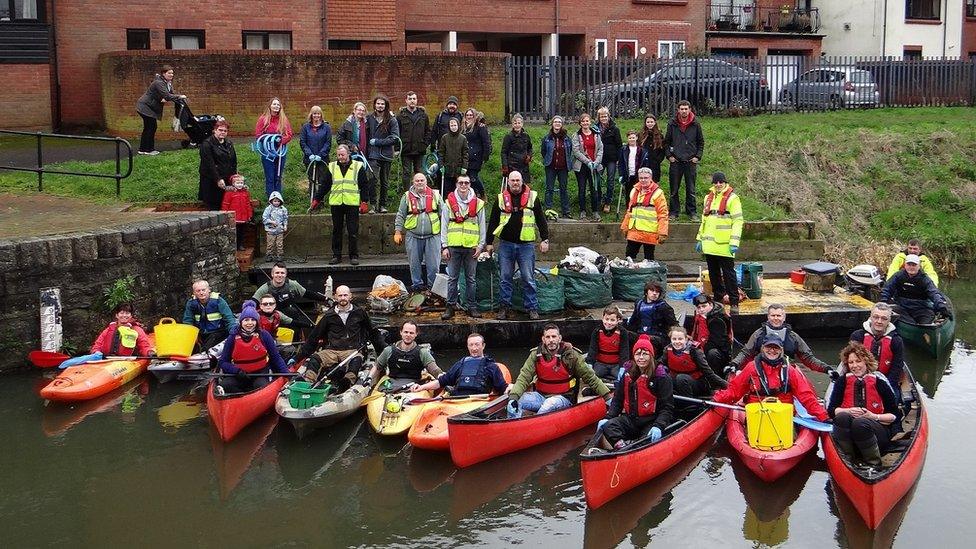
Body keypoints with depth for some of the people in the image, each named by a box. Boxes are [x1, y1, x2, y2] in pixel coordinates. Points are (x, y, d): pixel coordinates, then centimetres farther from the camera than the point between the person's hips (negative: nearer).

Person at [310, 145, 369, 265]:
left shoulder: (358, 167, 4)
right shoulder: (332, 167, 11)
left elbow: (364, 186, 4)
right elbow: (324, 185, 14)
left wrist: (364, 202, -2)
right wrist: (316, 200, 11)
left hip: (352, 204, -3)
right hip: (336, 204, 3)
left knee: (353, 231, -1)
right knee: (336, 231, 6)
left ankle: (354, 256, 6)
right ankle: (336, 255, 13)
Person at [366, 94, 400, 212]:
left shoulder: (391, 120, 0)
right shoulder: (369, 118, 6)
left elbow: (395, 138, -6)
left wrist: (377, 142, -9)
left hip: (386, 155, 0)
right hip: (373, 155, 0)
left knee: (385, 182, 8)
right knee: (373, 180, -15)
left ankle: (383, 205, 19)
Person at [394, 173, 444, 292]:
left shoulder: (435, 195, 6)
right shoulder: (407, 196, 6)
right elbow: (400, 216, 7)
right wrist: (397, 232, 2)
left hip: (432, 236, 0)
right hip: (413, 236, 1)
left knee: (433, 264, 2)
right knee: (414, 263, 9)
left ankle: (433, 286, 14)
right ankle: (417, 284, 22)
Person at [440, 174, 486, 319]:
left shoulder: (478, 203, 7)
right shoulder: (449, 202, 6)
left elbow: (482, 226, 9)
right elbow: (444, 226, 6)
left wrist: (480, 245, 2)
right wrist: (444, 246, -1)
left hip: (471, 246, 0)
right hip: (453, 246, 0)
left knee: (471, 279, 6)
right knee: (452, 278, 2)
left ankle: (472, 307, 11)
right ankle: (450, 307, 8)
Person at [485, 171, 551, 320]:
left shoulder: (532, 197, 5)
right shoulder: (501, 198, 7)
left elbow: (541, 219, 7)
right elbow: (493, 221, 10)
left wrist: (545, 239, 2)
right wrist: (489, 242, 8)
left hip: (526, 245, -1)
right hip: (506, 244, 1)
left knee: (528, 278, 0)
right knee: (505, 278, 6)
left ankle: (532, 308, 8)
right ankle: (504, 307, 14)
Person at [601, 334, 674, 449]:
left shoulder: (661, 378, -6)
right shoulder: (628, 375, 10)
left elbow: (667, 407, -8)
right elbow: (617, 400, 12)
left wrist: (658, 426, -24)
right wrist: (607, 418, -4)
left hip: (651, 421, -4)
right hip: (631, 419, 4)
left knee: (649, 441, -34)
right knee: (608, 426, -23)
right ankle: (622, 446, -43)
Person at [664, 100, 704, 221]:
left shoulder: (695, 125, 3)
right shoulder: (672, 124, 2)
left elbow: (701, 142, 10)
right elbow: (666, 142, 9)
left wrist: (698, 156, 1)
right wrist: (669, 155, -1)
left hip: (691, 161, 0)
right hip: (675, 161, 0)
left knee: (691, 189, 4)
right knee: (674, 190, 4)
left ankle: (691, 212, 12)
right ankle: (674, 212, 13)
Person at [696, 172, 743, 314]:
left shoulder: (732, 198, -6)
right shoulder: (709, 198, 14)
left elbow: (737, 221, -11)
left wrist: (734, 242, -18)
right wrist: (700, 239, 18)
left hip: (724, 244, -6)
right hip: (709, 244, 6)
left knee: (728, 274, -4)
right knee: (713, 273, 14)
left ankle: (734, 303, 0)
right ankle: (718, 298, 25)